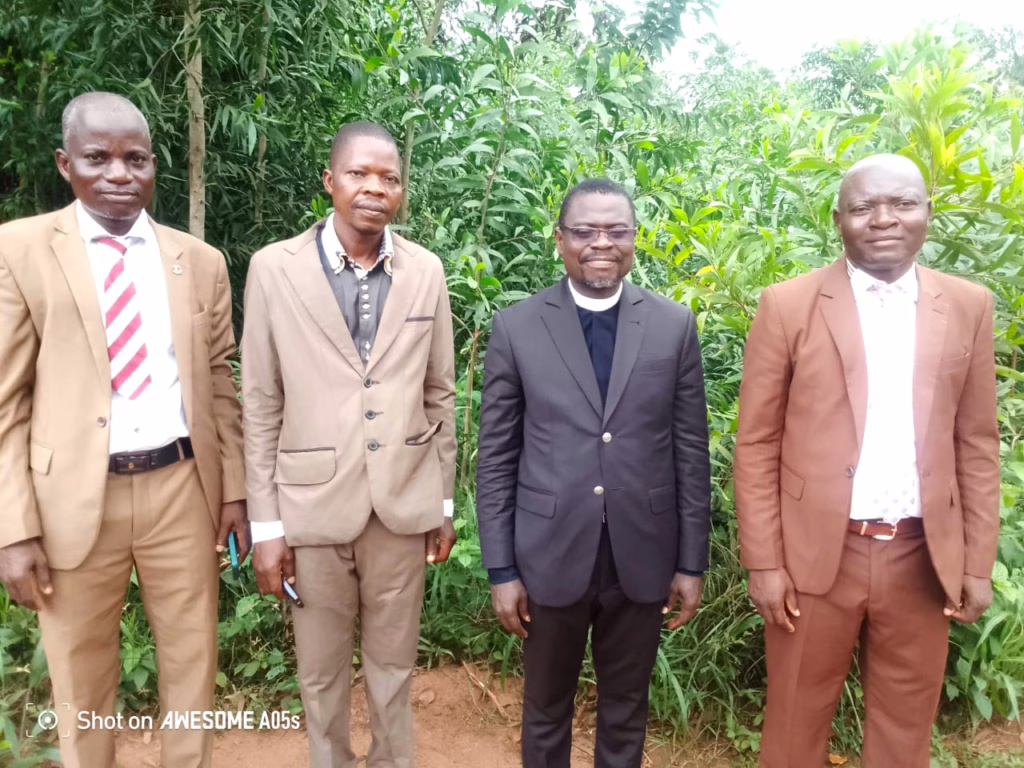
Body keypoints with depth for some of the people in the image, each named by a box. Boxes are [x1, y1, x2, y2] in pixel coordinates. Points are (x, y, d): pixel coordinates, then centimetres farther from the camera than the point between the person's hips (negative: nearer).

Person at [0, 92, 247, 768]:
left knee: (193, 663, 16)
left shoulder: (201, 261, 6)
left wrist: (236, 490, 6)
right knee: (81, 680, 16)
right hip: (76, 496, -2)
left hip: (182, 489, 2)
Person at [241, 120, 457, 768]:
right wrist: (266, 522, -3)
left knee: (394, 664, 18)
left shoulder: (426, 271, 1)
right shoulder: (275, 268, -5)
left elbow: (439, 395, 5)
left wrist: (445, 502, 7)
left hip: (404, 503, 2)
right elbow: (262, 406, -3)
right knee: (322, 670, 16)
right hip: (313, 503, -1)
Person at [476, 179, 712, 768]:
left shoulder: (674, 325, -1)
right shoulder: (516, 327, -5)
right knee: (546, 710, 19)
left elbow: (691, 452, 1)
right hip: (550, 555, 0)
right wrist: (501, 568, -4)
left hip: (642, 556, 1)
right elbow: (497, 459, -3)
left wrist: (692, 563, 1)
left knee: (627, 712, 20)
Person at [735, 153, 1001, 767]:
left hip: (922, 557, 3)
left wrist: (979, 562, 4)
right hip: (816, 554, -2)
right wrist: (764, 562, -7)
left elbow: (978, 444, 7)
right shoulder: (789, 306, -5)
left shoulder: (968, 307, 4)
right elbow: (757, 444, -5)